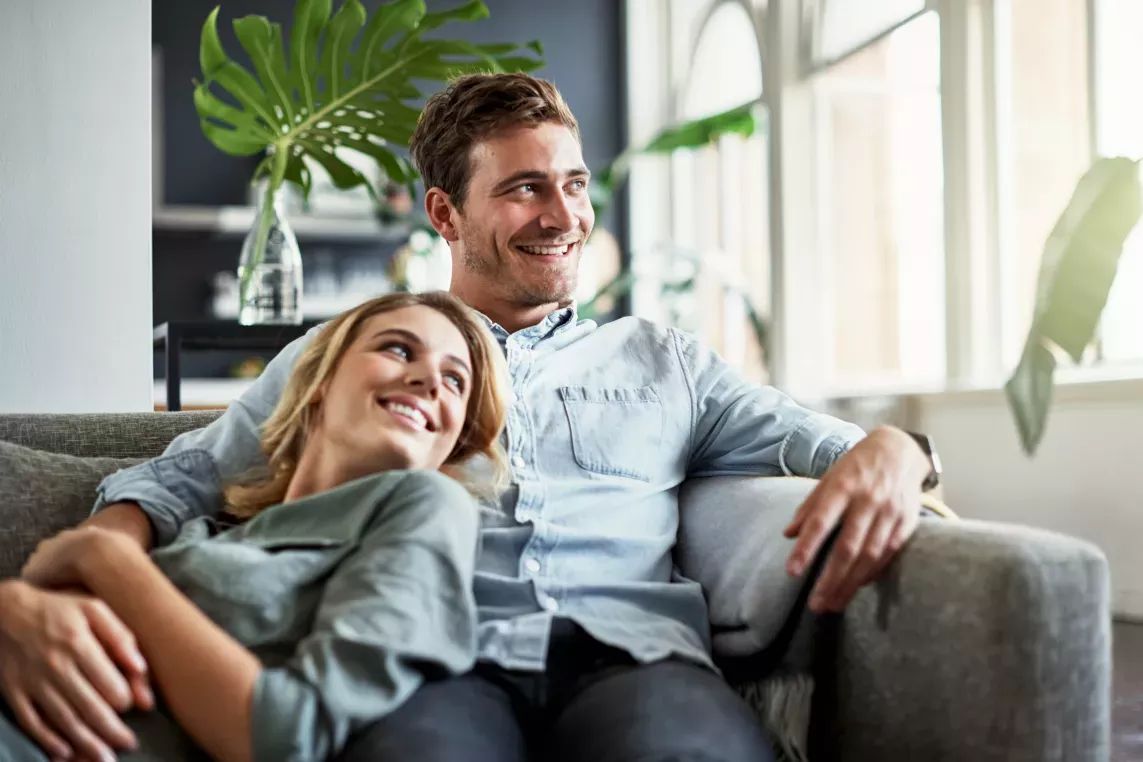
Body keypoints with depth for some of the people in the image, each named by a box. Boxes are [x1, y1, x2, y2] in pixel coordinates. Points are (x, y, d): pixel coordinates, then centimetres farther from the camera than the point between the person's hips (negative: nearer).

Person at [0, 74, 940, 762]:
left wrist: (888, 449, -7)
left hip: (629, 652, 2)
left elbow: (809, 437, 20)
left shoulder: (663, 359, 27)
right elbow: (179, 479, 16)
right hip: (430, 660, -1)